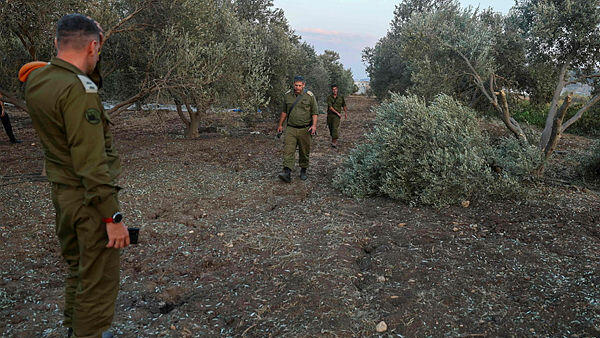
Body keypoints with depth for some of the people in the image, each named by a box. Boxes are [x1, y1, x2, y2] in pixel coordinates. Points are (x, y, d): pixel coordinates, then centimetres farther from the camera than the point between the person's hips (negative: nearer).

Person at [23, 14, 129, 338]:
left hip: (61, 193, 9)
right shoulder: (79, 89, -22)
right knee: (98, 282, 5)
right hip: (89, 200, -9)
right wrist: (113, 216, -21)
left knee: (76, 270, 24)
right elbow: (92, 163, -25)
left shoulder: (35, 80, 3)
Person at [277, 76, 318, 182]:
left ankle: (303, 171, 24)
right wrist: (280, 125, 21)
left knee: (304, 152, 8)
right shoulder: (287, 95, 8)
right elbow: (284, 111, 19)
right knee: (288, 150, -11)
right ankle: (287, 172, -17)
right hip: (291, 129, 2)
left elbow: (315, 112, 0)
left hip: (305, 129, -2)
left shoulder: (310, 96, -1)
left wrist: (314, 125, -13)